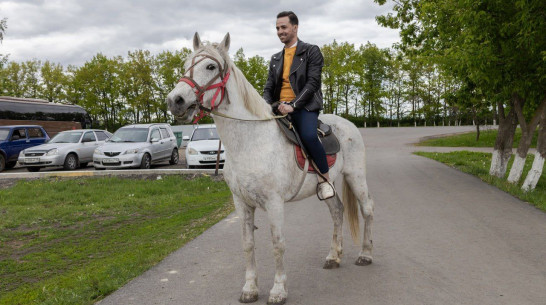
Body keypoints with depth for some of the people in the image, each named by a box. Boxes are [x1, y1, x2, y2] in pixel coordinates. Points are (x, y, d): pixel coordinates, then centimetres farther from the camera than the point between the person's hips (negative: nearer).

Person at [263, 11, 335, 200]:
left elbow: (313, 82, -8)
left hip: (304, 107, -6)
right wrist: (265, 105, -7)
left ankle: (325, 179, -15)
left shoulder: (311, 51, 4)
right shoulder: (275, 59, 21)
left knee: (308, 136, -33)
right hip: (279, 108, 6)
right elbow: (269, 87, 17)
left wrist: (292, 105, -19)